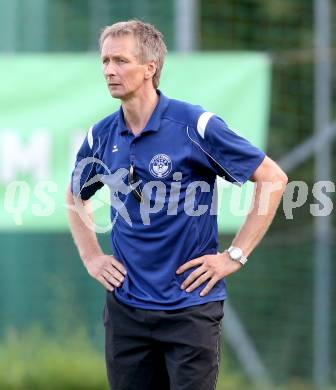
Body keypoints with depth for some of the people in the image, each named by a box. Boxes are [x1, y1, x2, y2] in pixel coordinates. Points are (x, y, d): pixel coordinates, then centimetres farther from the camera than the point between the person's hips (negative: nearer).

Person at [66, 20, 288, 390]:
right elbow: (75, 196, 25)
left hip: (190, 305, -4)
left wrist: (235, 256, -8)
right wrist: (91, 257, 12)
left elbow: (273, 178, -7)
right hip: (125, 306, 5)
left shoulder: (195, 125, -11)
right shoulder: (101, 136, 4)